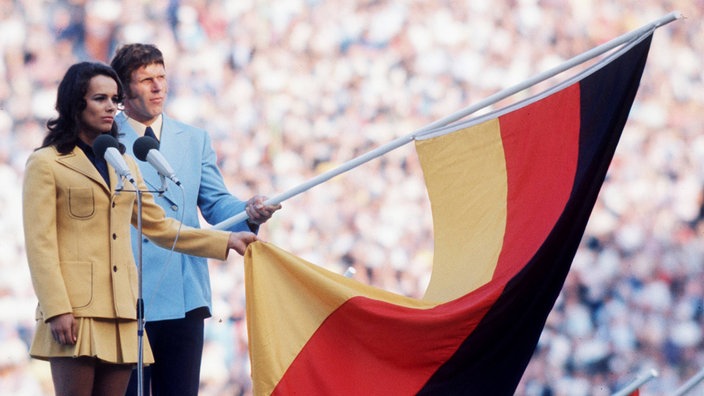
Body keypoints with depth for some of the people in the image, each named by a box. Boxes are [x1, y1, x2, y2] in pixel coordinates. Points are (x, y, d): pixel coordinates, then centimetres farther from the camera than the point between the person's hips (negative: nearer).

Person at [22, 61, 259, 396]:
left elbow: (159, 226, 24)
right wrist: (57, 310, -14)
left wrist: (227, 241, 19)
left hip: (120, 307, 6)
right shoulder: (46, 164, 1)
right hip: (76, 309, -6)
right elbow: (40, 243, -5)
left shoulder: (124, 164, 21)